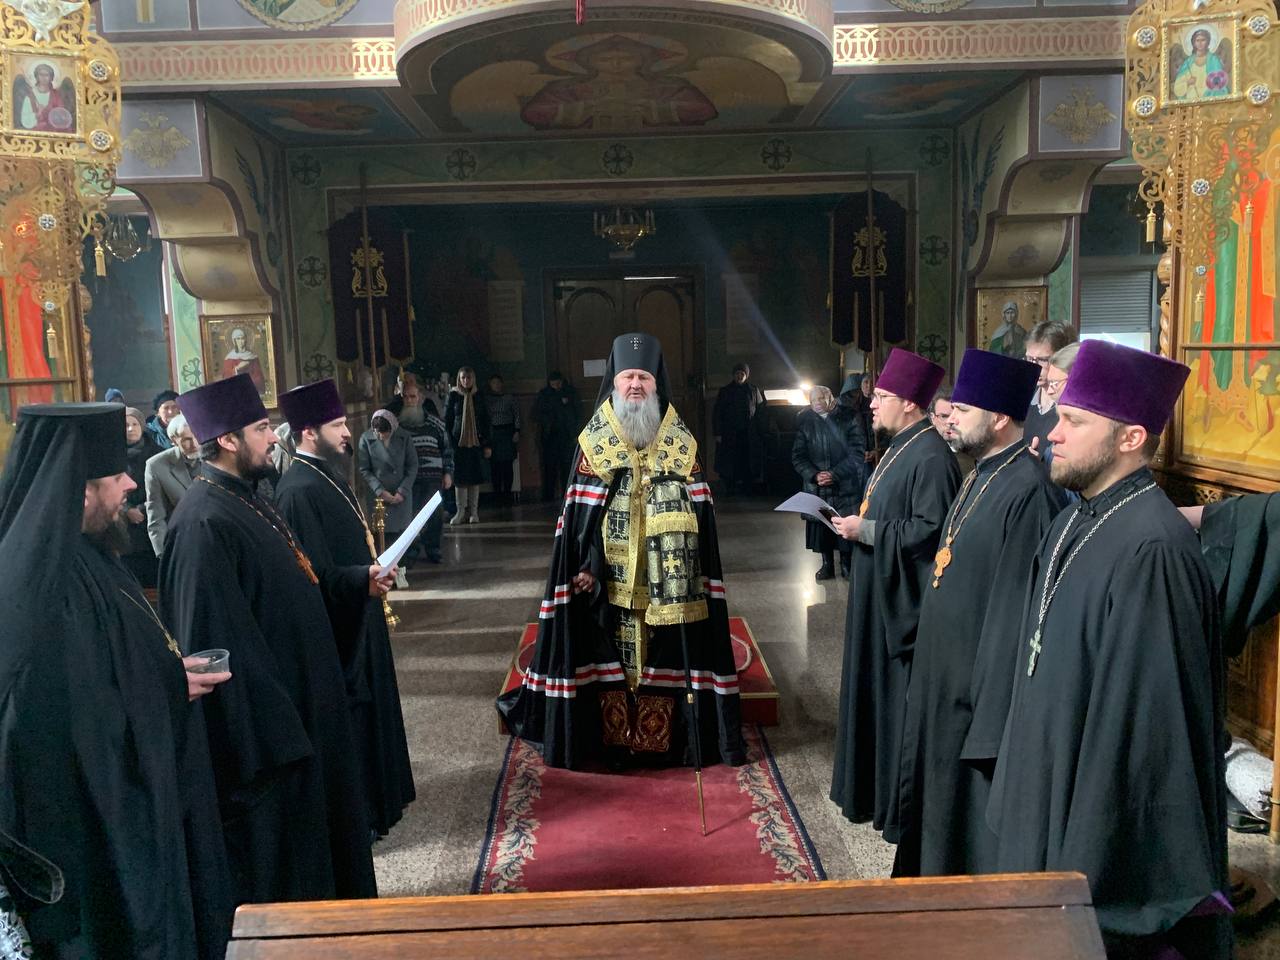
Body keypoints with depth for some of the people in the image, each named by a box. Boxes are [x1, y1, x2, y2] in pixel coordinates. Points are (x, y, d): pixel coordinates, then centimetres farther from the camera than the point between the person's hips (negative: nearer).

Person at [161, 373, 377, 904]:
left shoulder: (245, 498, 6)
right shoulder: (205, 524, -24)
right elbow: (217, 642, -26)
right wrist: (267, 735, -24)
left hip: (296, 697, 10)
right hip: (261, 715, -10)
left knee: (310, 830, 23)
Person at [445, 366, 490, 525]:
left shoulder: (479, 397, 7)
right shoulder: (453, 396, 1)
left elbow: (486, 421, 8)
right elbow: (447, 420, 1)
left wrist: (487, 444, 3)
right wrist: (450, 442, -7)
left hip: (476, 441, 2)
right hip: (458, 442, -1)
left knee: (475, 477, 2)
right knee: (460, 477, -1)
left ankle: (473, 511, 9)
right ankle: (461, 511, 4)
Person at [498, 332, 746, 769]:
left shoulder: (680, 440, 6)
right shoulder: (594, 439, 3)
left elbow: (700, 510, 6)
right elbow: (579, 511, 0)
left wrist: (697, 570, 0)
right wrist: (585, 566, -8)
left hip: (667, 576, 1)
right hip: (610, 577, -1)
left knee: (666, 654, 5)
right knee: (611, 657, 3)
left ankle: (664, 737, 17)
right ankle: (614, 739, 14)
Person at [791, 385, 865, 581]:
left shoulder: (847, 419, -3)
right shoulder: (805, 422, 2)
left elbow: (857, 453, -6)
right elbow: (798, 456, 1)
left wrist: (835, 474, -15)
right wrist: (814, 475, -15)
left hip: (845, 485, -1)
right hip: (816, 487, 2)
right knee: (821, 526, 5)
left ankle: (846, 562, 18)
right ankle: (827, 564, 21)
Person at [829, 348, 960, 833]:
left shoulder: (931, 457, -20)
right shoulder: (899, 448, 11)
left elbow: (929, 531, -25)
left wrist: (865, 531, -20)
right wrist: (857, 522, 5)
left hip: (904, 598, -10)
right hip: (879, 593, 10)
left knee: (902, 696, 1)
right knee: (876, 689, 18)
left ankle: (903, 806, 15)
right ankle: (873, 787, 32)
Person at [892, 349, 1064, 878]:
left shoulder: (1028, 490, -22)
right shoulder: (981, 473, 8)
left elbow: (1019, 606, -24)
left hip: (982, 678, -10)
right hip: (943, 673, 10)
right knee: (936, 793, 22)